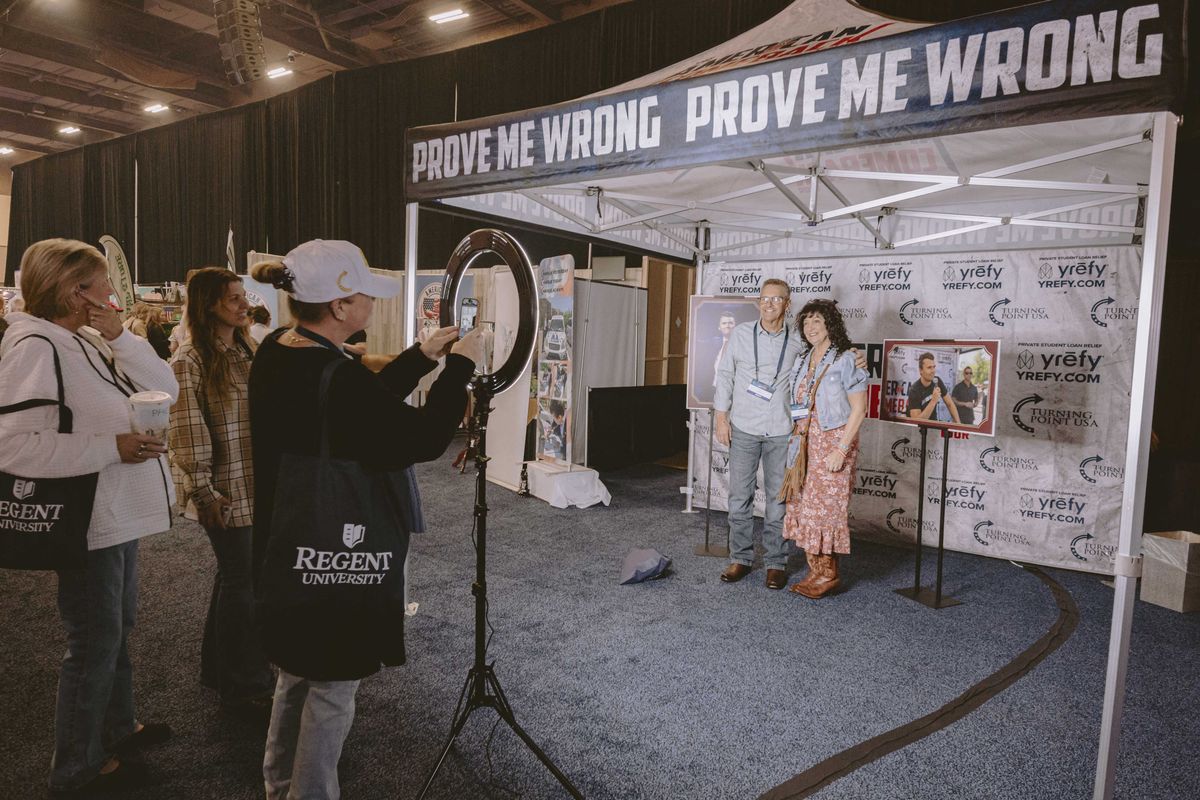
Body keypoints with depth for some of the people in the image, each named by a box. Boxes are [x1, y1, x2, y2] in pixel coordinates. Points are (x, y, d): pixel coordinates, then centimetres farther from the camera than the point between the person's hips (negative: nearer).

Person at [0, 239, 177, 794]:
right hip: (87, 522, -9)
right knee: (95, 641, 5)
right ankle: (76, 767, 25)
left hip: (119, 514, 9)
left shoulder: (90, 342, 8)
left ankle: (117, 727, 42)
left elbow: (164, 389, 1)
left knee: (118, 628, 22)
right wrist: (113, 446, -25)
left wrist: (120, 338, -11)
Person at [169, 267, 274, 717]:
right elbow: (187, 431, -14)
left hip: (256, 486, 7)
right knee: (242, 582, 1)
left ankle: (220, 669, 34)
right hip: (224, 493, -7)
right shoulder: (190, 361, -11)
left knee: (235, 576, 17)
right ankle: (245, 687, 16)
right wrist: (202, 491, -15)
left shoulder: (245, 351, 11)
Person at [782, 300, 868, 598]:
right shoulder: (802, 362, 11)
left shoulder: (845, 361, -9)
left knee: (824, 506, -3)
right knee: (802, 505, 7)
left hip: (833, 442, -7)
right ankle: (815, 571, 18)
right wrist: (794, 439, 8)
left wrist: (840, 450, -17)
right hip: (804, 443, 7)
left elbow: (858, 411, -12)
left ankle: (829, 574, 11)